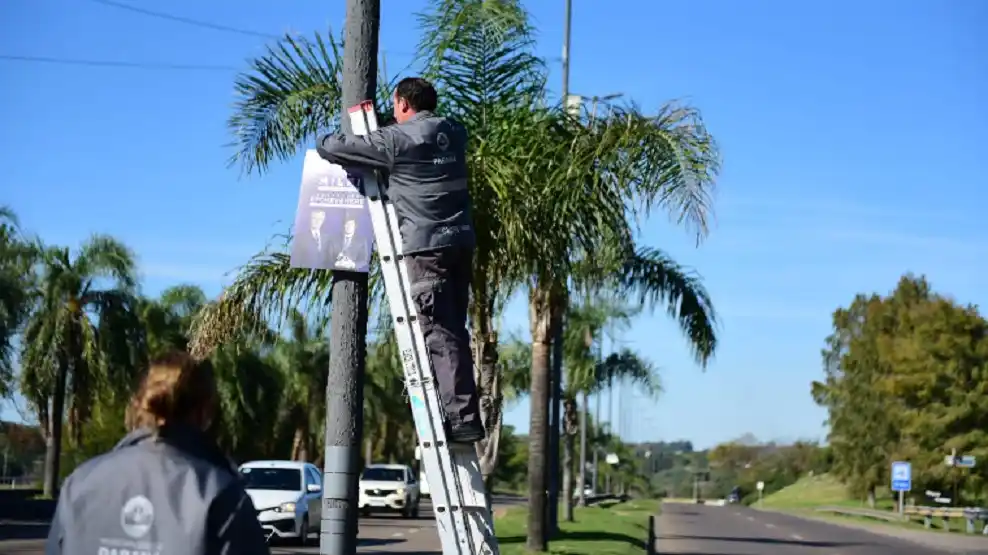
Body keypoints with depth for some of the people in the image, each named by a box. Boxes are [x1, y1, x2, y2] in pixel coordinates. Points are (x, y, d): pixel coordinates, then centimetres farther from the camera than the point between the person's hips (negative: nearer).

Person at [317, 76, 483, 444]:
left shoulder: (397, 139, -6)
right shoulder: (454, 133, 14)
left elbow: (331, 148, -3)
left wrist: (325, 142, 22)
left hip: (426, 247, -7)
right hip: (461, 242, 7)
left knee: (439, 335, -8)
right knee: (453, 331, 12)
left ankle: (462, 418, -13)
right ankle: (464, 415, 14)